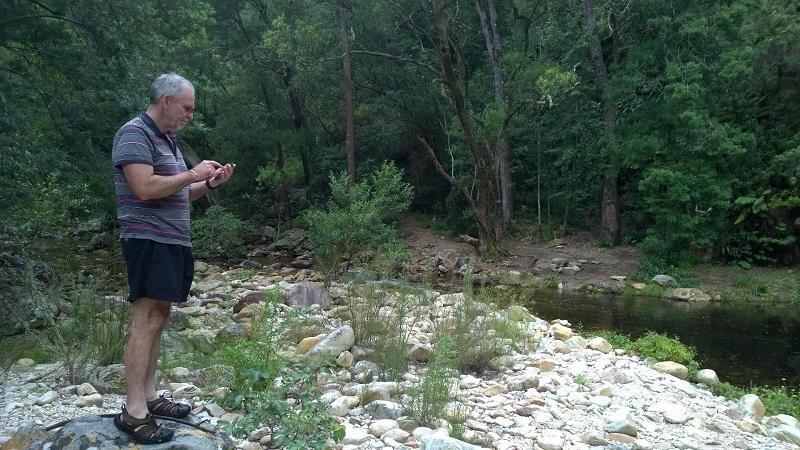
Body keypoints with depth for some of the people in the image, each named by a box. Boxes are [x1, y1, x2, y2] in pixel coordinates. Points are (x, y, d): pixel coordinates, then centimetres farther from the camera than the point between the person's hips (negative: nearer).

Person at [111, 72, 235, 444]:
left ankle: (149, 396, 18)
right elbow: (146, 188, -22)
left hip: (173, 242, 10)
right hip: (148, 241, -10)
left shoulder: (167, 139, 19)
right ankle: (133, 412, -6)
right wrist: (192, 174, -13)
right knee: (146, 321, -11)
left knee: (159, 319, 10)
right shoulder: (134, 133, -9)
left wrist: (209, 183, 8)